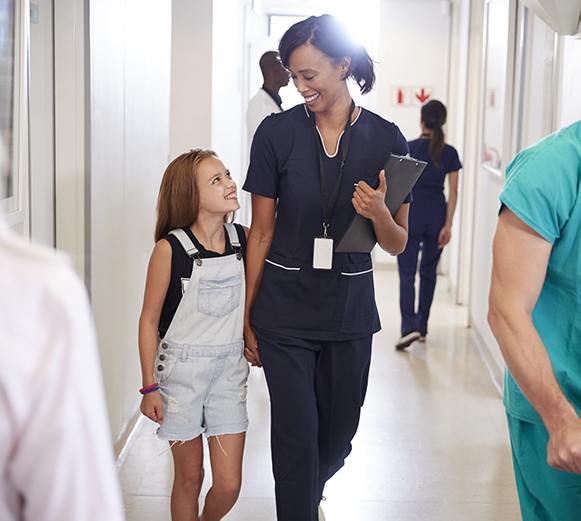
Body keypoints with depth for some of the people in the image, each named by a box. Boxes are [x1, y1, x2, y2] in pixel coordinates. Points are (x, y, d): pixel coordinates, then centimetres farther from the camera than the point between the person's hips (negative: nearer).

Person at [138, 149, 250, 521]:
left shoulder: (244, 239, -1)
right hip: (182, 368, -3)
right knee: (189, 478, 9)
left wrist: (251, 340, 7)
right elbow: (149, 320, -6)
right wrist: (150, 387, -6)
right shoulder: (170, 249, -12)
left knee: (229, 485, 3)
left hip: (229, 369, 3)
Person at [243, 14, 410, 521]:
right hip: (284, 308, -2)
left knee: (338, 433, 16)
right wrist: (247, 317, 1)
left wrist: (379, 215, -22)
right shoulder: (277, 132, -6)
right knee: (296, 435, -2)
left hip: (350, 307, 2)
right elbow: (261, 232, 0)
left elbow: (398, 245, 1)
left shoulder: (386, 139, -4)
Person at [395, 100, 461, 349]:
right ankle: (422, 326, 21)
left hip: (411, 215, -3)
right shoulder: (449, 153, 1)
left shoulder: (409, 148, -6)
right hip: (436, 216, 3)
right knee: (428, 272, 15)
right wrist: (448, 225, 1)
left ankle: (409, 326, -17)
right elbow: (453, 192, -2)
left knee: (407, 273, -1)